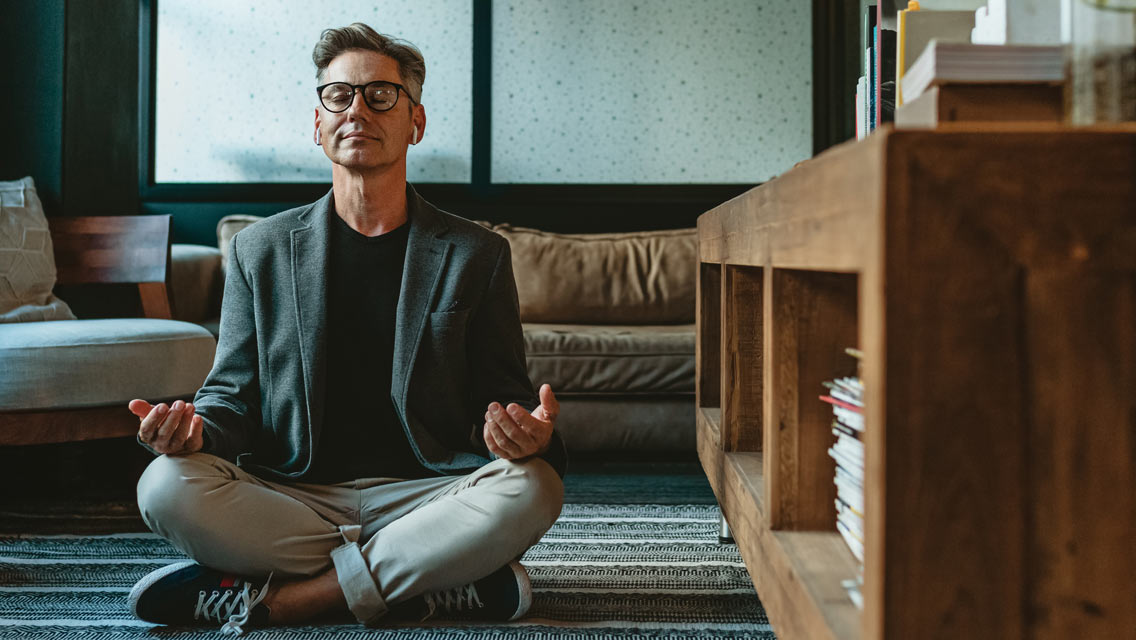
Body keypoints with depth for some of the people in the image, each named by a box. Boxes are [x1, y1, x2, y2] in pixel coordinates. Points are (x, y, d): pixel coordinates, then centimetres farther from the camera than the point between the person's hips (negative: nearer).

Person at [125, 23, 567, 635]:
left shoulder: (476, 254, 6)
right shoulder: (259, 250, 10)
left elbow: (502, 397, 5)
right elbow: (233, 393, 10)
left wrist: (525, 434, -20)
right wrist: (193, 427, -14)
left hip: (424, 493, 0)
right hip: (291, 494, 1)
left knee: (533, 488, -30)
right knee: (165, 485, -26)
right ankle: (439, 584, -21)